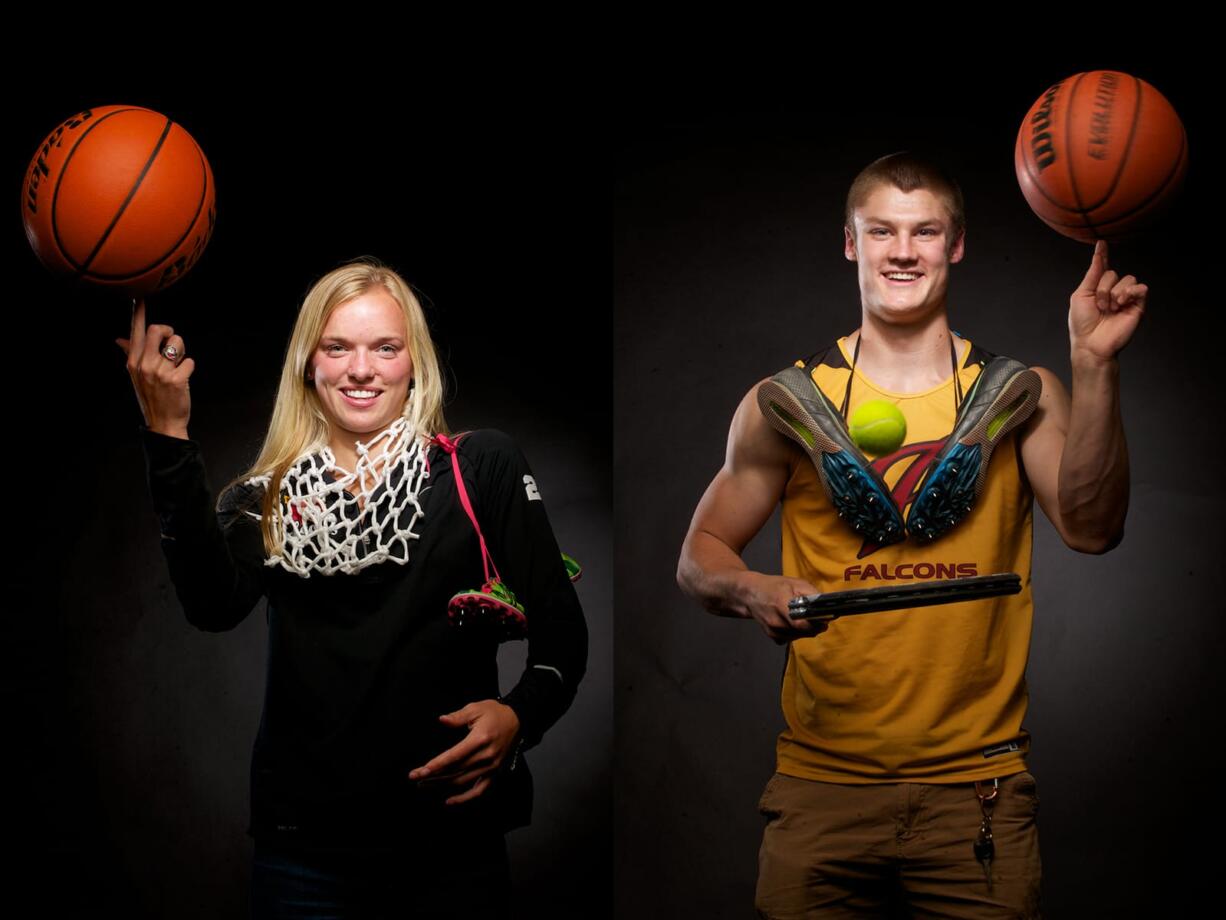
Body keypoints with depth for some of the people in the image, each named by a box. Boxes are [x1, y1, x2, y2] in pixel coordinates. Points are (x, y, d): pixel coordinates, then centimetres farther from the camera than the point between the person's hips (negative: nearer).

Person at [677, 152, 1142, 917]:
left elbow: (1091, 529, -10)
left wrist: (1097, 366, -19)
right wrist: (755, 593, -12)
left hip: (978, 787, 0)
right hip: (821, 782, 0)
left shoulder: (1022, 398, 5)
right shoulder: (784, 406, 4)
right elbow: (699, 559, 10)